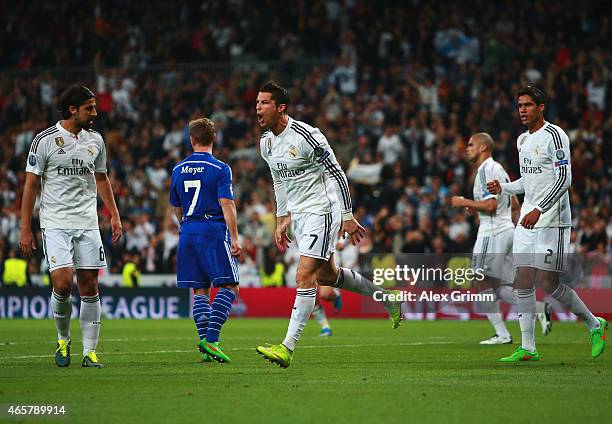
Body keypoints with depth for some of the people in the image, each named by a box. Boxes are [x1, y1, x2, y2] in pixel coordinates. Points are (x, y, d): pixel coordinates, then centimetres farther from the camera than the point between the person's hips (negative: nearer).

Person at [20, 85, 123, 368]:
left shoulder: (95, 140, 10)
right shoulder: (45, 140, -4)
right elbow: (31, 185, -2)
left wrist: (114, 215, 15)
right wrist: (25, 230, -4)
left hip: (87, 223, 4)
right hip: (55, 224, -4)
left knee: (89, 286, 0)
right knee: (62, 284, -15)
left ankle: (89, 352, 5)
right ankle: (63, 339, 10)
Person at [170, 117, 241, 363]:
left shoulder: (178, 170, 11)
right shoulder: (220, 169, -5)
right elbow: (227, 204, -12)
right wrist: (234, 238, -12)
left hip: (187, 232, 5)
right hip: (214, 229, -5)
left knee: (200, 290, 9)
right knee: (229, 286, -2)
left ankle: (204, 340, 1)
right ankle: (211, 339, -15)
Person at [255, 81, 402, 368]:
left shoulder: (306, 135, -20)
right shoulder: (265, 142, 5)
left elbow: (336, 173, -15)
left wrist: (348, 217, -14)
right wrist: (281, 221, 17)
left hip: (321, 211, -9)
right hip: (299, 214, 9)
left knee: (305, 276, -15)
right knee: (326, 274, 17)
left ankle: (288, 347, -18)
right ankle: (386, 299, 37)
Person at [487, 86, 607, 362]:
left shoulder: (554, 136, -10)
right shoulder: (523, 140, 16)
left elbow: (564, 179, -17)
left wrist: (539, 209, -24)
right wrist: (503, 188, 8)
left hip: (552, 221, -8)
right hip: (527, 220, 8)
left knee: (549, 283, -9)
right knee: (522, 282, -1)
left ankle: (595, 324, 12)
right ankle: (527, 348, 2)